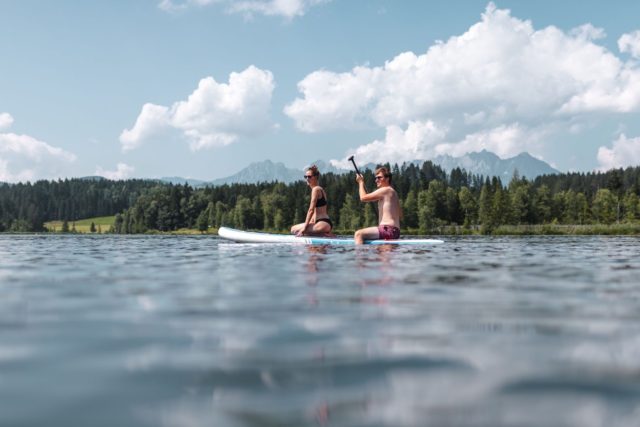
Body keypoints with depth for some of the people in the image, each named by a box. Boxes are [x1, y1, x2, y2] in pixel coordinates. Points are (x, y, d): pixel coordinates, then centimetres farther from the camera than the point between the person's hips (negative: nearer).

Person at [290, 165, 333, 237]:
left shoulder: (316, 189, -10)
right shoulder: (319, 189, 19)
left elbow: (311, 210, -16)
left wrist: (304, 227, -16)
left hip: (323, 223, -10)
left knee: (294, 229, -16)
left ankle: (323, 234, -12)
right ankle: (326, 234, 11)